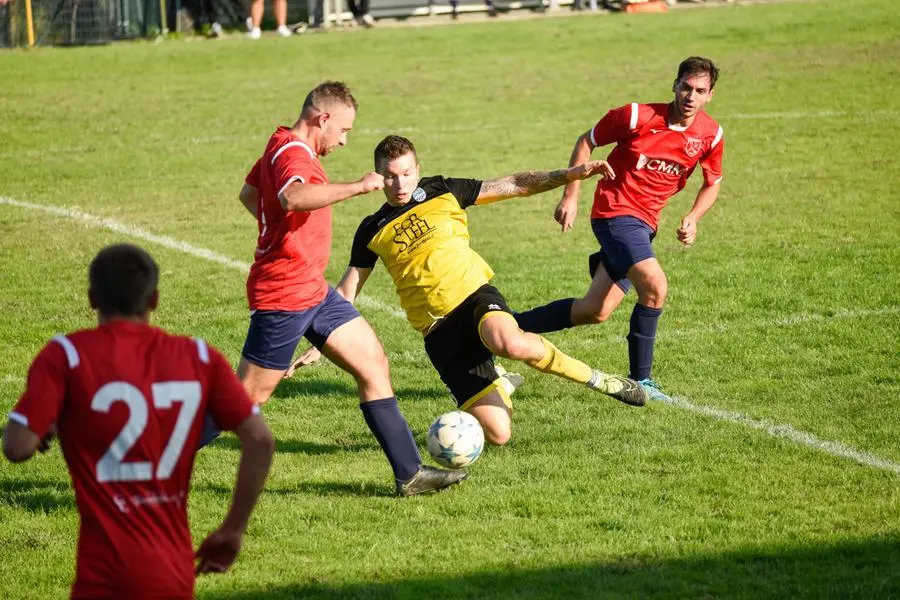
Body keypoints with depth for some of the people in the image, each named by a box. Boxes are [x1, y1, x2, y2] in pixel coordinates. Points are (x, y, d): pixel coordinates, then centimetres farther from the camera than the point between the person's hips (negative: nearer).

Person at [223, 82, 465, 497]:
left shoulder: (284, 147, 14)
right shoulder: (293, 153, -18)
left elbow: (248, 194, 32)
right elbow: (293, 197, -42)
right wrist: (358, 186, -37)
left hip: (312, 290, 10)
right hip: (284, 295, -10)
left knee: (373, 362, 6)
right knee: (245, 399, -4)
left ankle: (409, 473, 7)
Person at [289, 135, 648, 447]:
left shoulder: (442, 193, 7)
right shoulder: (373, 231, 9)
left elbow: (513, 186, 7)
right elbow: (346, 292, 15)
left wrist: (572, 174, -2)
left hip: (474, 293, -1)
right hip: (438, 329, 1)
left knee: (511, 344, -41)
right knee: (497, 434, -9)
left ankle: (598, 380, -17)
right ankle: (499, 386, 31)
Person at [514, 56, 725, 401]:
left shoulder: (711, 135, -1)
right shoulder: (637, 116, -15)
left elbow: (712, 182, 16)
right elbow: (586, 142, -2)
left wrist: (693, 218, -2)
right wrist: (570, 196, -6)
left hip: (644, 224, 6)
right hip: (615, 212, -6)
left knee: (595, 312, 5)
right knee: (655, 287, -26)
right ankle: (640, 381, -14)